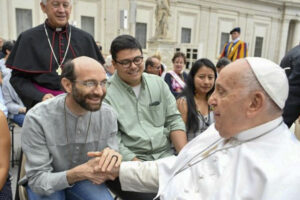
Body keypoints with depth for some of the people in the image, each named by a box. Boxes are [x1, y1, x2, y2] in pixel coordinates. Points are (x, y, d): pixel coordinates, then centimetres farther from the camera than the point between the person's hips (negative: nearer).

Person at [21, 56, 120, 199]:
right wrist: (77, 173, -40)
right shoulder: (37, 118, -26)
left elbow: (109, 166, -9)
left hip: (85, 180, 2)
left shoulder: (108, 115, -16)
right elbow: (38, 180, -21)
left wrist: (112, 159, -34)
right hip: (45, 182, -1)